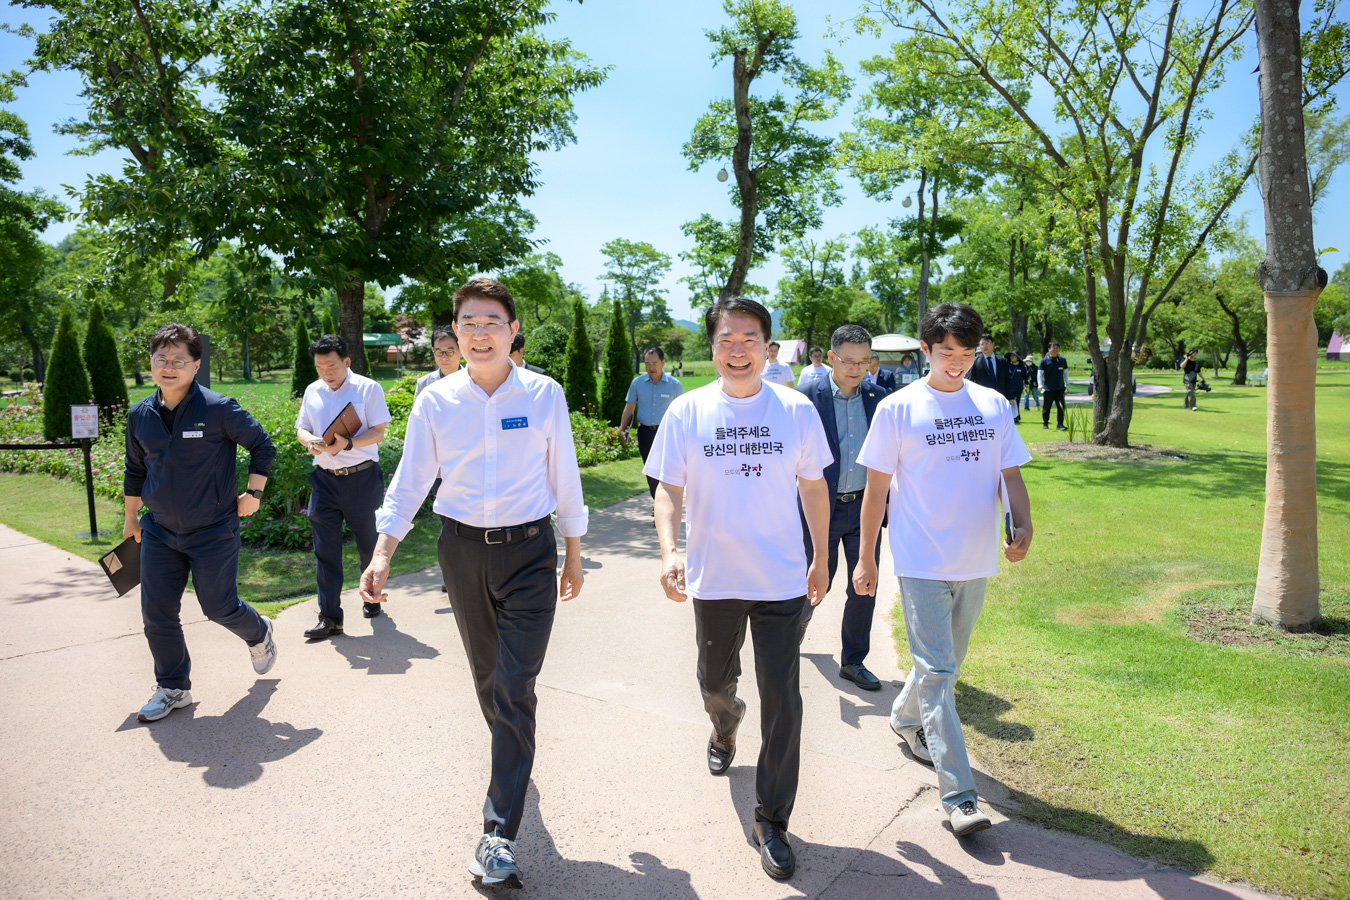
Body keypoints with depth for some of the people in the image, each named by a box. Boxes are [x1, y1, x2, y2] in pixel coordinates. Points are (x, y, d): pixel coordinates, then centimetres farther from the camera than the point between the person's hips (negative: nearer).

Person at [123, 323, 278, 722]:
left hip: (214, 532, -4)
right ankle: (173, 688, 24)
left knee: (219, 607, 4)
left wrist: (253, 493, -5)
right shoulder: (139, 415, 2)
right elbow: (135, 470, 16)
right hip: (159, 532, 5)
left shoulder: (218, 409, -14)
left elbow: (262, 446, -3)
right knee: (156, 614, 5)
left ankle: (259, 634, 38)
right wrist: (131, 517, 20)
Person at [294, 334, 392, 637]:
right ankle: (330, 616, 6)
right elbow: (301, 429, 16)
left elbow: (378, 432, -8)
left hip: (362, 477, -4)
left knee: (368, 542, 10)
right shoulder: (312, 392, 12)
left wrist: (347, 443, -24)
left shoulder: (368, 388, -3)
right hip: (324, 478, 4)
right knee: (325, 549, 1)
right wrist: (309, 441, -8)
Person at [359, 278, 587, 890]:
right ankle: (514, 757, 47)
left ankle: (499, 832, 1)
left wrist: (573, 556, 7)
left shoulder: (544, 394, -5)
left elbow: (564, 477, 3)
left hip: (529, 549, -2)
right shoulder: (436, 401, -2)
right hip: (462, 549, 3)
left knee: (515, 688, -7)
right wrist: (382, 553, -10)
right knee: (487, 676, 18)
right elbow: (409, 481, 1)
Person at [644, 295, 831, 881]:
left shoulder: (797, 410, -4)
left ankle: (771, 821, 19)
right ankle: (725, 727, 58)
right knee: (715, 681, 22)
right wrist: (669, 551, -17)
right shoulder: (687, 411, -5)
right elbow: (668, 488, -1)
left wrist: (821, 559, 11)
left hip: (782, 580, -1)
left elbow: (813, 488, 6)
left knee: (782, 700, 1)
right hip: (714, 579, 1)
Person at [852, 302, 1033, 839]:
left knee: (948, 662, 19)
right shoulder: (898, 408, -5)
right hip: (922, 561, -5)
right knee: (938, 672, -6)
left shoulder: (993, 406, 7)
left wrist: (1023, 527, -11)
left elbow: (1010, 474, 8)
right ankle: (960, 795, -2)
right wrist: (866, 557, 0)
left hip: (975, 562, 5)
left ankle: (905, 719, 45)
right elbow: (877, 487, -1)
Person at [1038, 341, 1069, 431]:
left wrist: (1067, 385, 18)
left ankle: (1060, 424, -2)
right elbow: (1040, 373, -2)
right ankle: (1045, 423, 22)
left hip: (1060, 389, 2)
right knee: (1046, 407, 6)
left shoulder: (1063, 360, 7)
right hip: (1048, 389, -2)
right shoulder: (1044, 360, -1)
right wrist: (1040, 385, -13)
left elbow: (1065, 373, 17)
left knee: (1061, 407, -8)